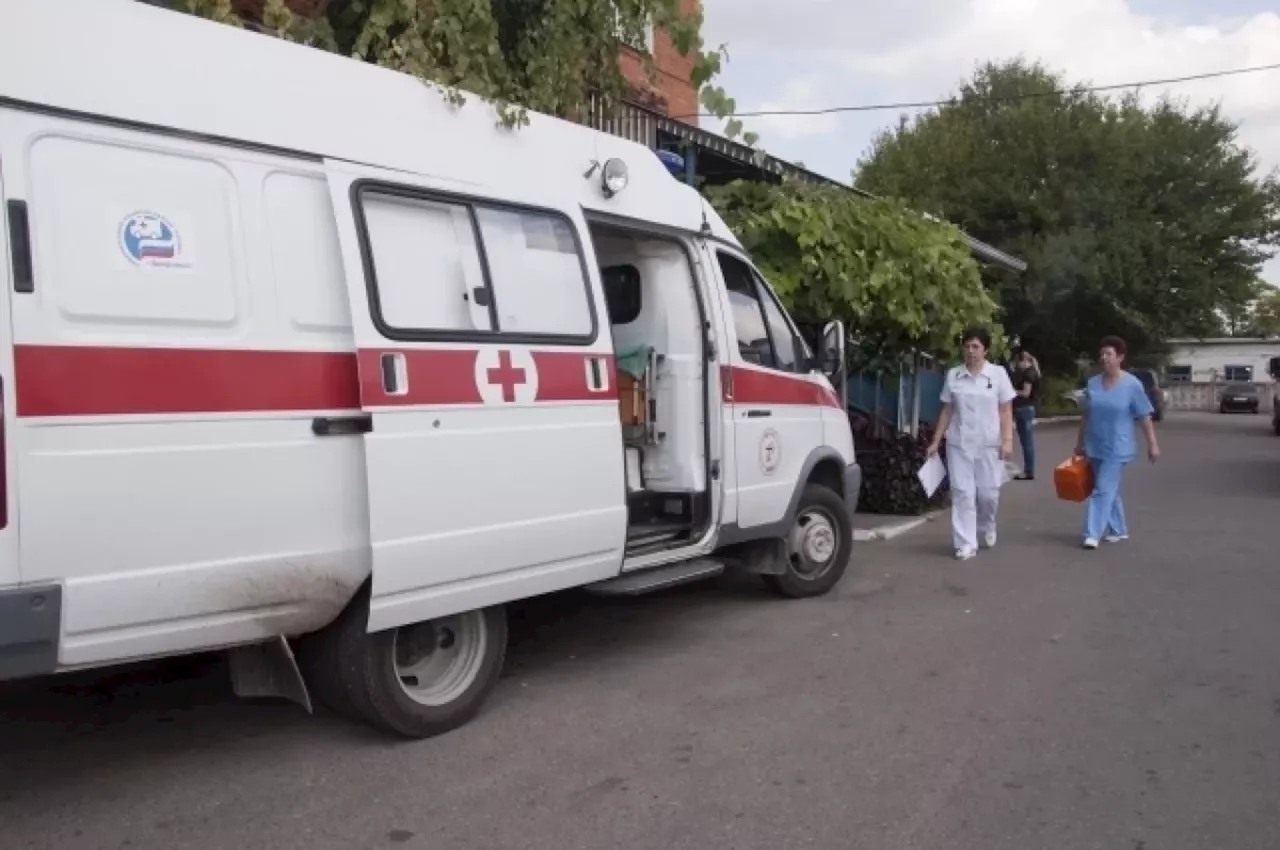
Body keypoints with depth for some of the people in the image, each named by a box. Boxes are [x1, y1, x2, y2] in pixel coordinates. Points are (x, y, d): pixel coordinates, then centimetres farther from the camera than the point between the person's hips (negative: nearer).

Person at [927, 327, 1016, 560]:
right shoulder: (953, 375, 4)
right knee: (962, 492, -1)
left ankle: (987, 527, 34)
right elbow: (947, 411, 8)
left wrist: (1007, 440, -10)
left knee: (988, 493, 4)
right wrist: (935, 441, 5)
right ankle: (966, 543, 4)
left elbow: (1006, 411, 0)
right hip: (959, 444, 1)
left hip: (989, 444, -1)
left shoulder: (998, 373, 0)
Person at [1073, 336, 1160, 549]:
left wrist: (1152, 444, -6)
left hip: (1117, 449, -5)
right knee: (1110, 490, 15)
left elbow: (1144, 417, -6)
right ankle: (1118, 530, 27)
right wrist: (1080, 443, 13)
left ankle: (1093, 533, -9)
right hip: (1095, 447, 5)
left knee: (1103, 490, -10)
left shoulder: (1132, 385, -9)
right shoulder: (1092, 383, 3)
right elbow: (1086, 416, 10)